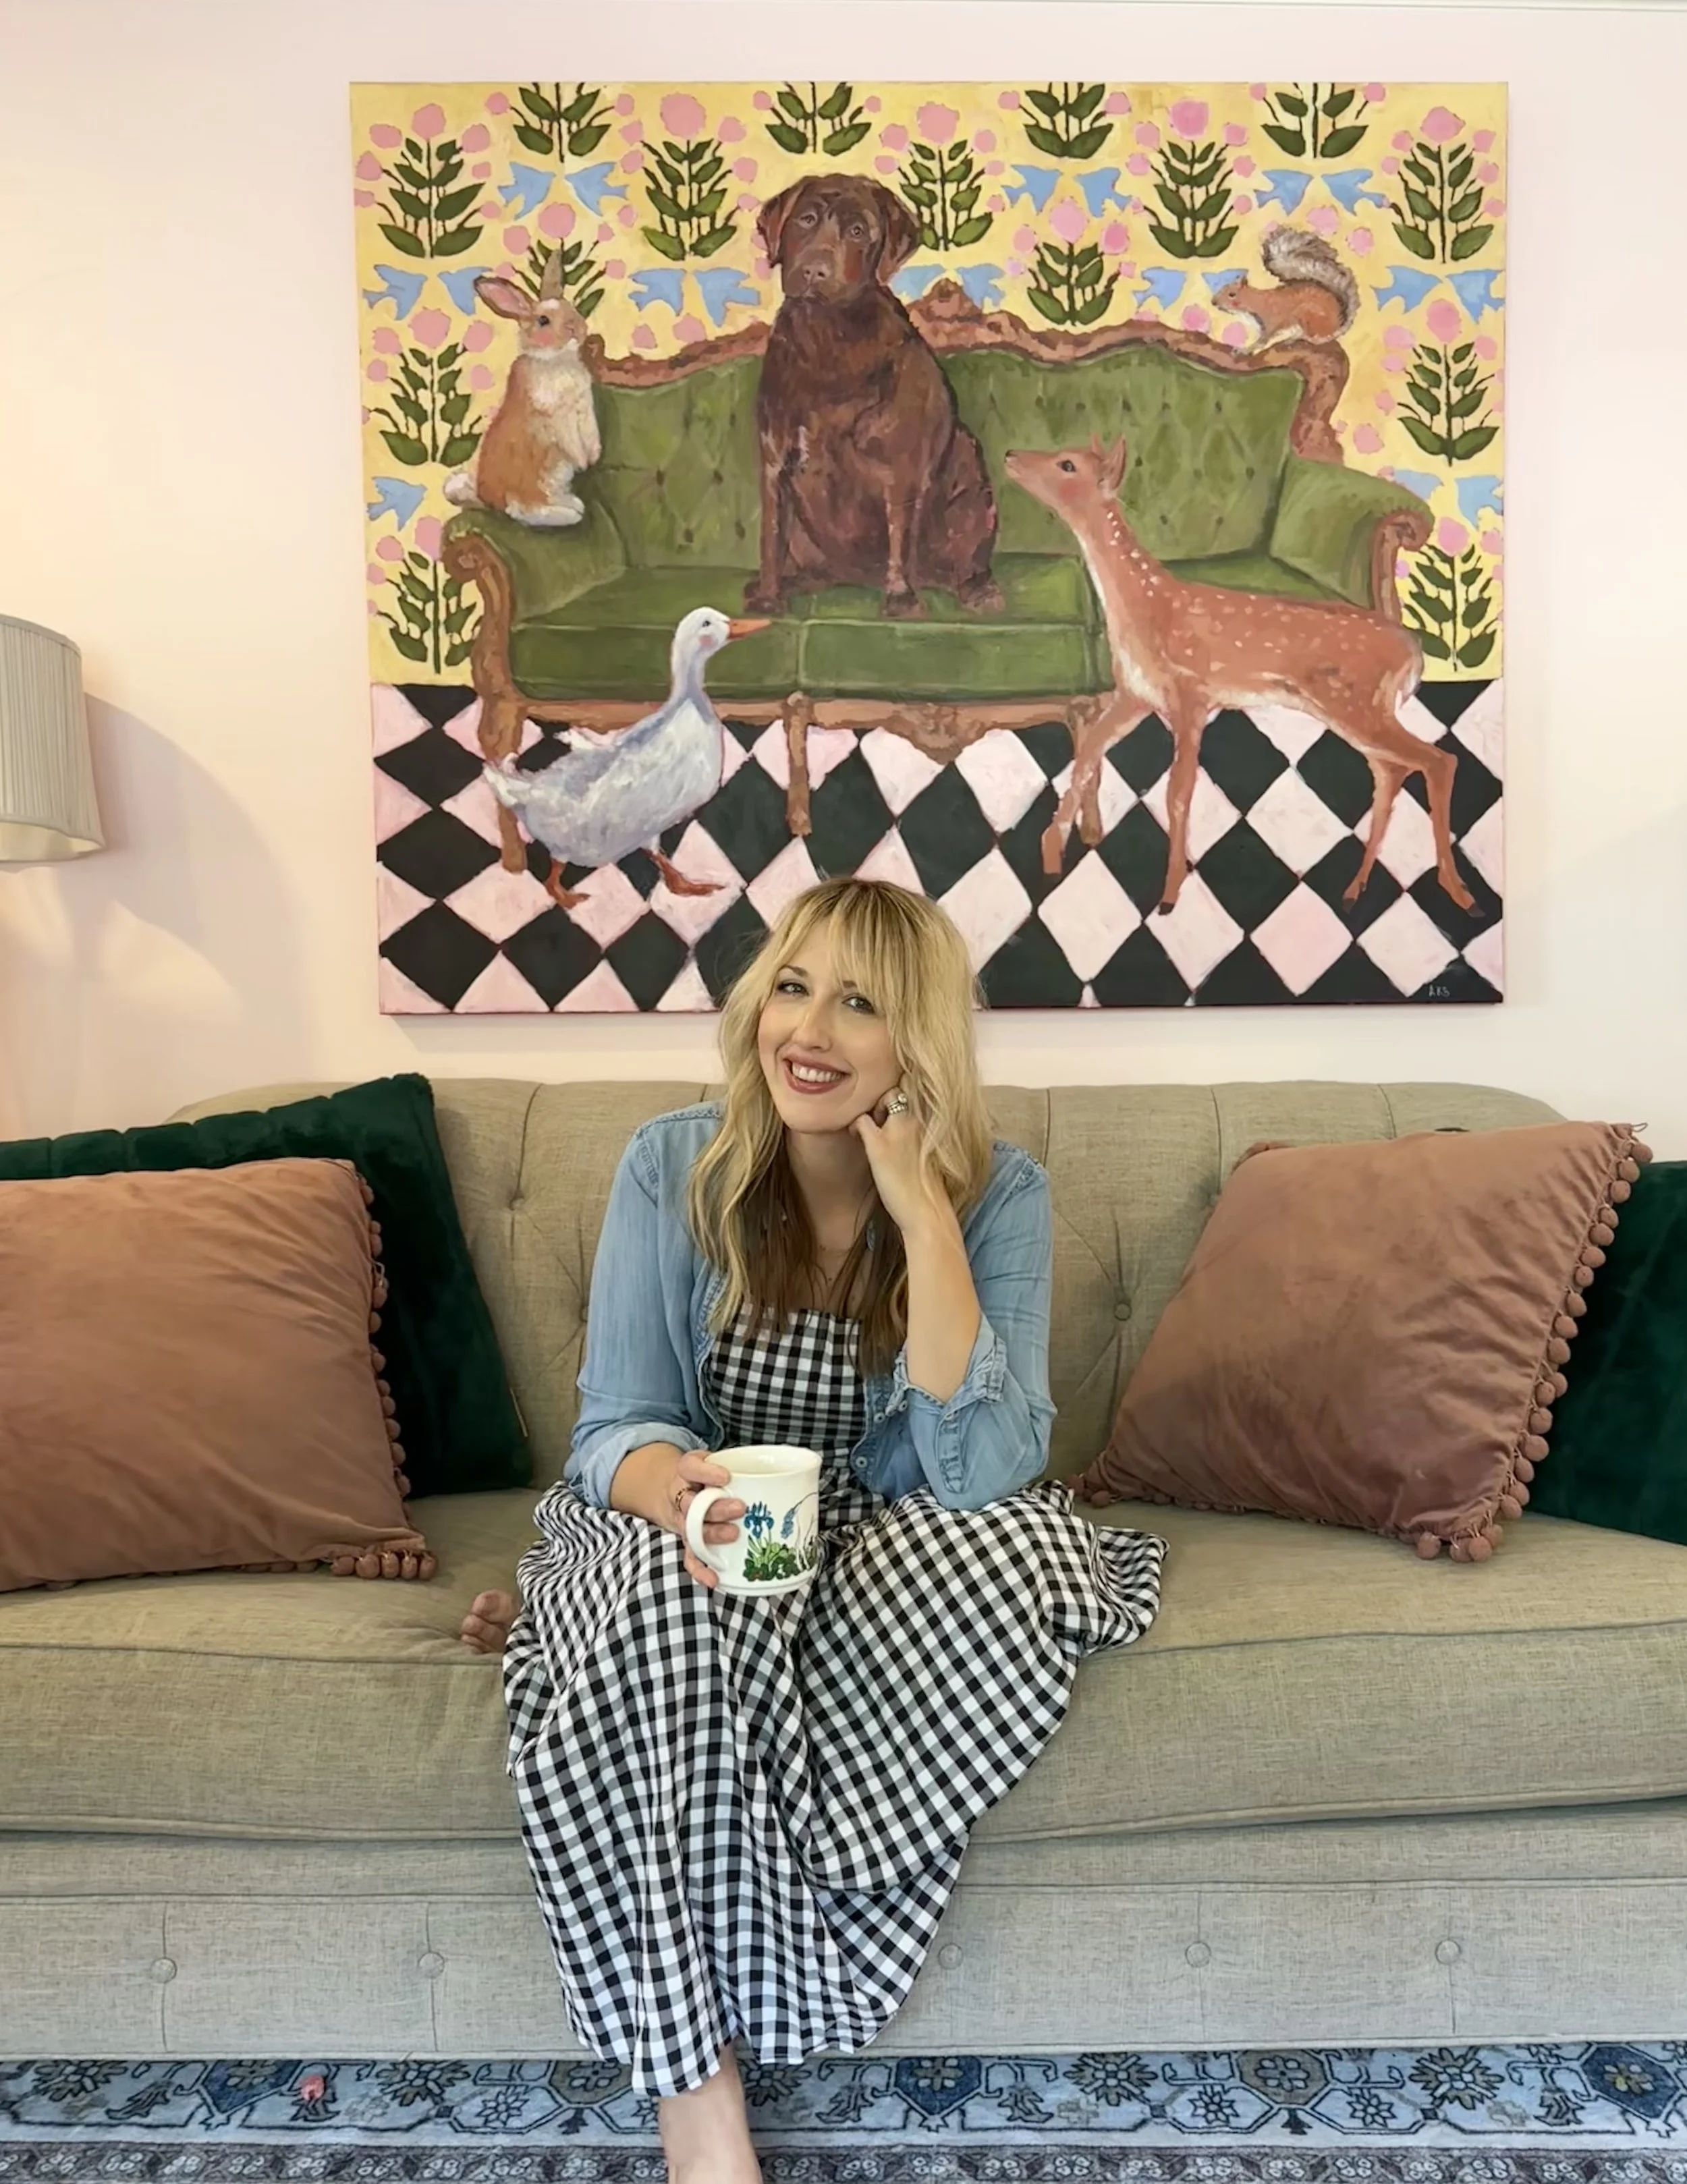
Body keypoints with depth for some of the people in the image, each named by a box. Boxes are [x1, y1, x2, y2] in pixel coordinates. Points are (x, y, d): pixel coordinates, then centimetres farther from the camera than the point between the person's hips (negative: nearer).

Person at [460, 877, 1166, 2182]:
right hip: (695, 1536, 0)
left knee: (1005, 1545, -33)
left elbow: (980, 1469, -22)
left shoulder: (1000, 1194, -11)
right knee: (682, 1593, -35)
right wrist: (673, 1486, -33)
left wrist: (921, 1211, -27)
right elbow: (616, 1429, -8)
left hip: (889, 1552, 0)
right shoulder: (672, 1167, -8)